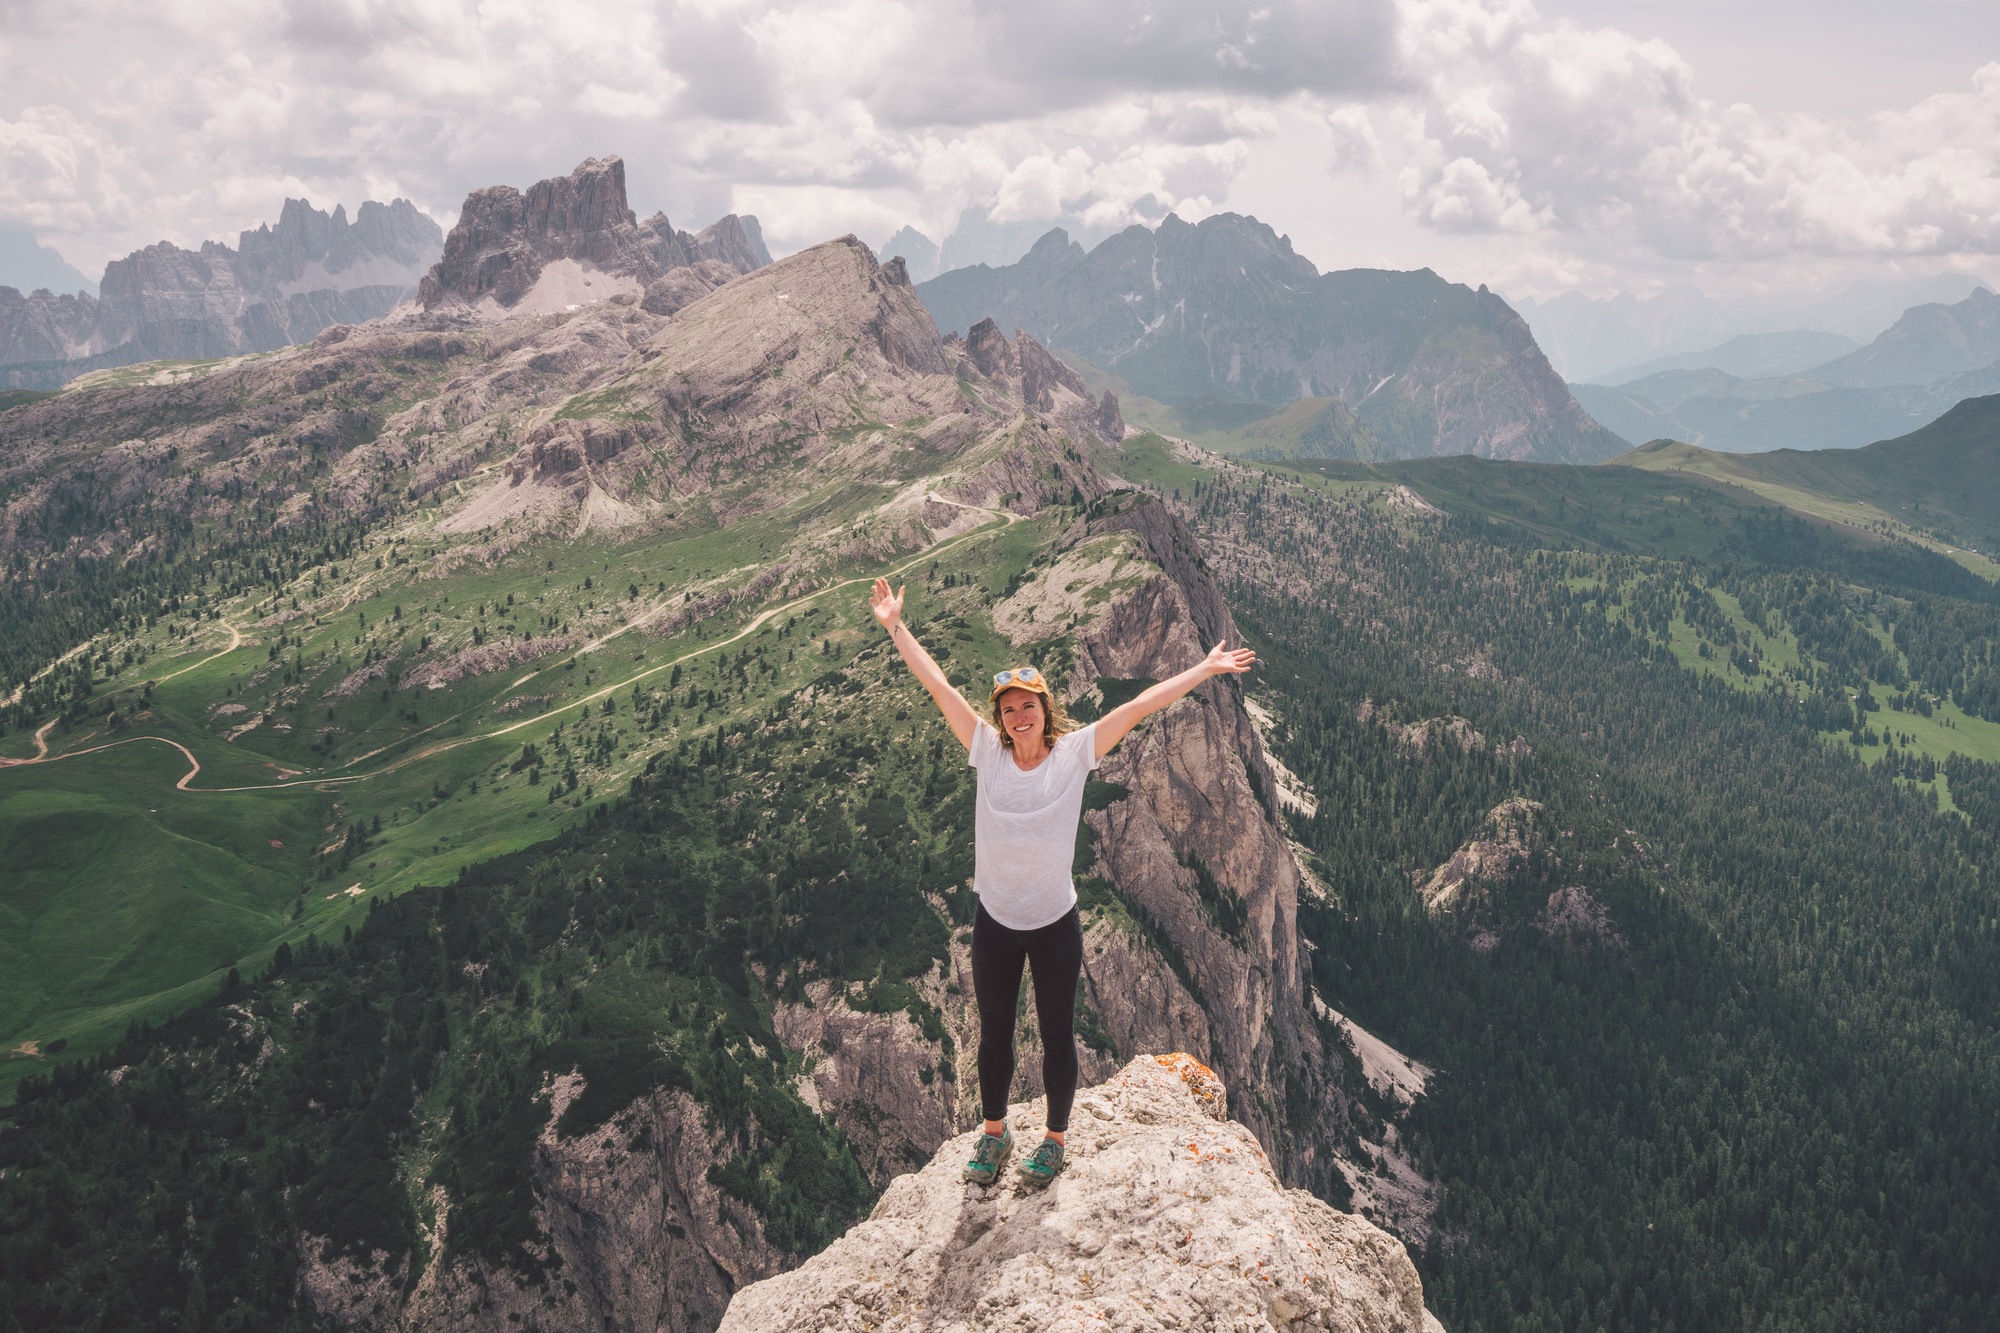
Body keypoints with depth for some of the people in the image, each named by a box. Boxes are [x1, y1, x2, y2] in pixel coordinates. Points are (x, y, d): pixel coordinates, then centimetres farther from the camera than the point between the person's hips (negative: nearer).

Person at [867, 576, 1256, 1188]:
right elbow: (937, 686, -5)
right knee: (994, 1035, 18)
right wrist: (895, 626, -3)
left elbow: (1140, 705, -13)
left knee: (1057, 1034, 14)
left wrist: (1204, 670, -13)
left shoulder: (1074, 752, -11)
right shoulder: (987, 752, -8)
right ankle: (994, 1133, 41)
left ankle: (1054, 1139, 36)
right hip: (994, 923, 2)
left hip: (1056, 925, -2)